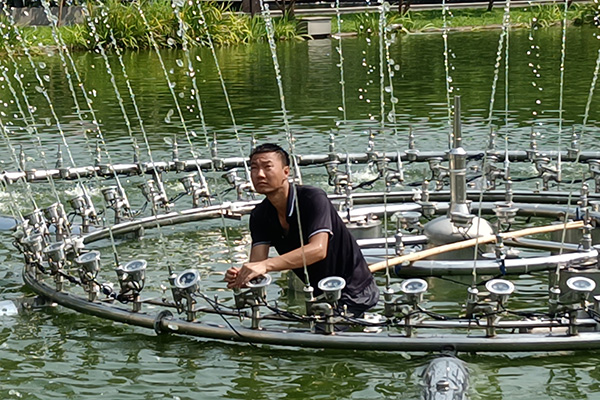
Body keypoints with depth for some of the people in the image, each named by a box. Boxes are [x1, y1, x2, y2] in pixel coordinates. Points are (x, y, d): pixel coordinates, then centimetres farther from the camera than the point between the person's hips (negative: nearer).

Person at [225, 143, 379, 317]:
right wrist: (240, 276, -37)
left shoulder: (313, 199, -22)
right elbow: (257, 262, -11)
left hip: (354, 293, -7)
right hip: (319, 295, 7)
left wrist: (266, 265, -48)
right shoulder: (260, 216, -2)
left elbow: (318, 249, -37)